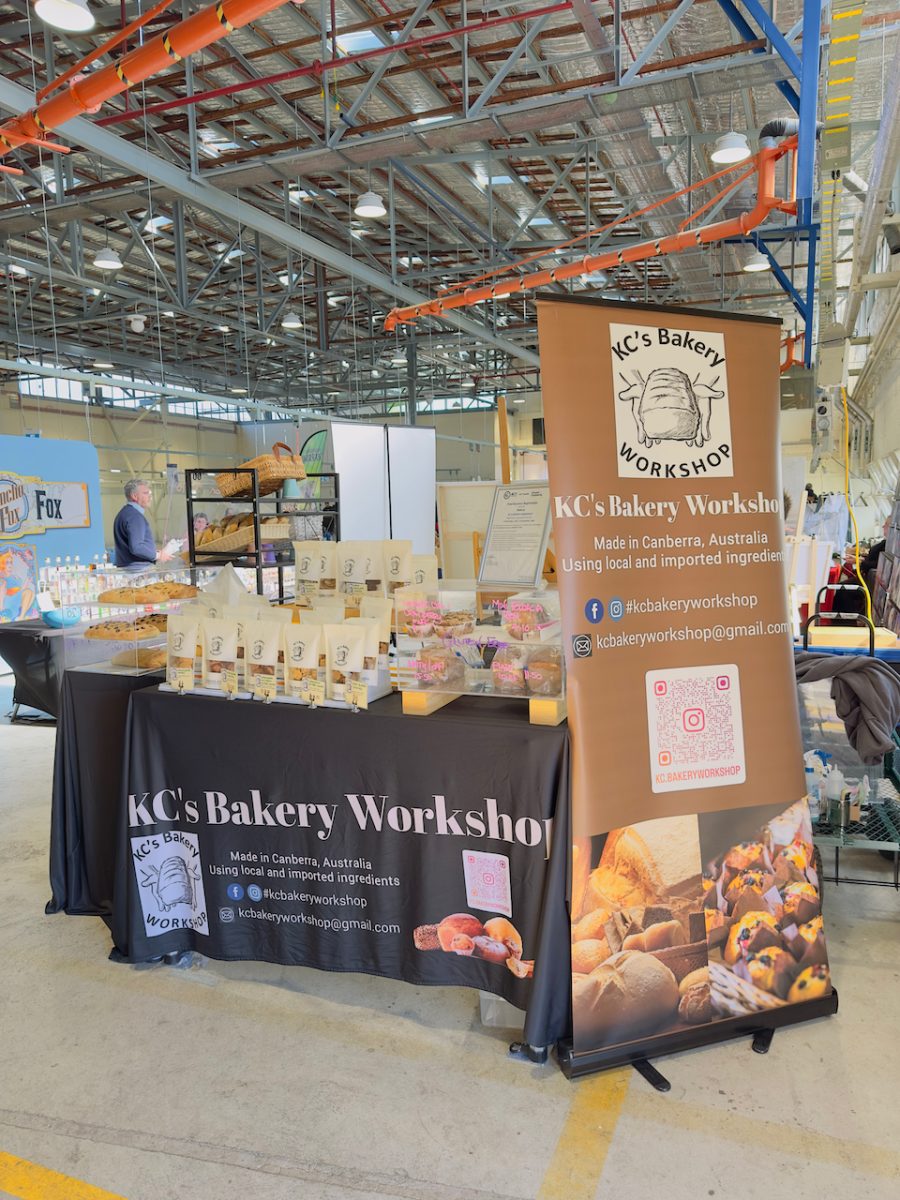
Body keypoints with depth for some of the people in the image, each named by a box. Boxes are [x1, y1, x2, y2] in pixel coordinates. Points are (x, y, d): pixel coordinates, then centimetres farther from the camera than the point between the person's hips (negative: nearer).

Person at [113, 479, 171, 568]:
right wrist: (157, 556, -10)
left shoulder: (125, 513, 19)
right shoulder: (134, 516, -14)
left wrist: (155, 552, 14)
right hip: (137, 569, -10)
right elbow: (136, 547, -23)